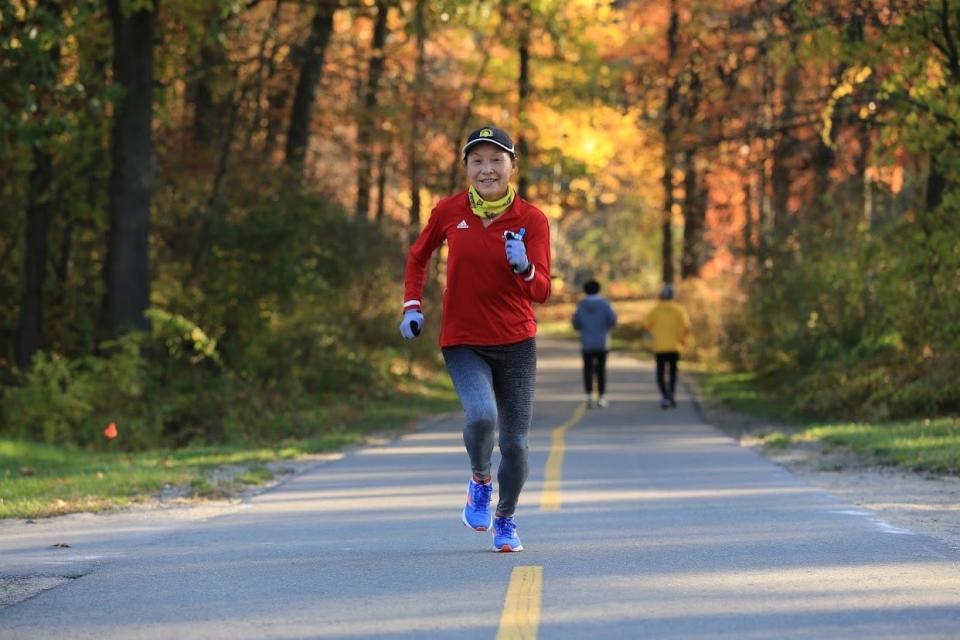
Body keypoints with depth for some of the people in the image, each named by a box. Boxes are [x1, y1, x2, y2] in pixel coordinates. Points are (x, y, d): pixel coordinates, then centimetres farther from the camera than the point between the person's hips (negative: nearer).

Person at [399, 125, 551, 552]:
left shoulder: (532, 220, -8)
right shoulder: (449, 211, -4)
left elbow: (542, 292, -14)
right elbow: (418, 256, 14)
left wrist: (523, 267, -34)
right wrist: (412, 305, 3)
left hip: (516, 344, 1)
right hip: (462, 342, -1)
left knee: (515, 443, 5)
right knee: (482, 416, -27)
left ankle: (505, 520, 31)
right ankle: (480, 480, 5)